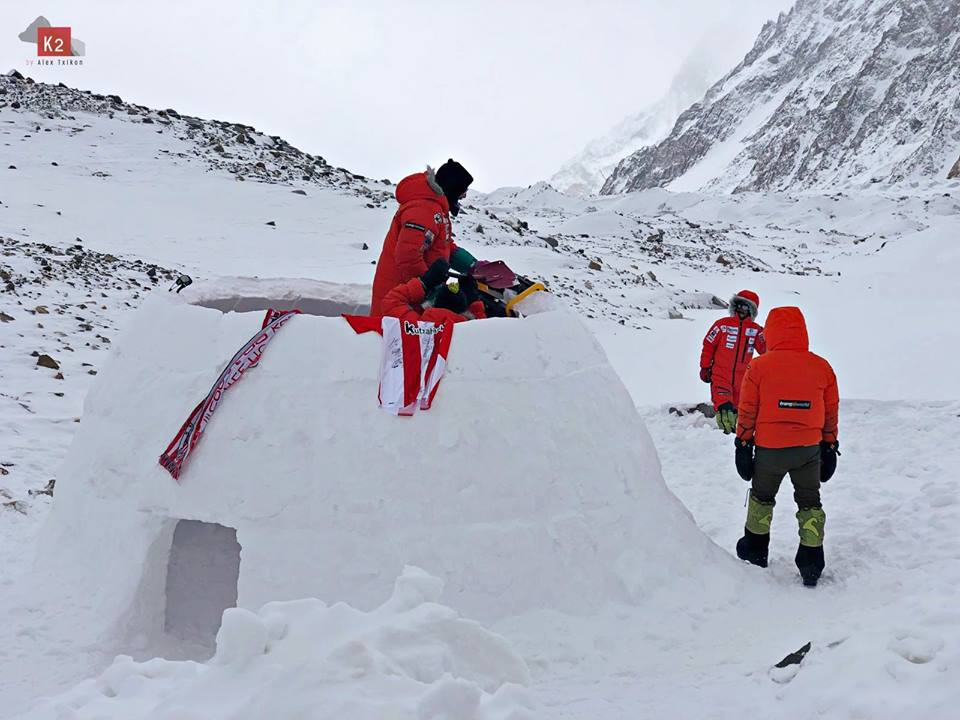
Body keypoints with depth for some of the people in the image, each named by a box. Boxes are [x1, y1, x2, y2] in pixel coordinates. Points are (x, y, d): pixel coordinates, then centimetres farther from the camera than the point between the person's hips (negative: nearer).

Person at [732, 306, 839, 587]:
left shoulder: (758, 367, -10)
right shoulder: (822, 367, -2)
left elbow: (747, 411, -5)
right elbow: (831, 413, 6)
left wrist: (743, 445, 5)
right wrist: (830, 447, 16)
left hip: (768, 449, -1)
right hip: (810, 450, 1)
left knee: (761, 497, 21)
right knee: (810, 503, 16)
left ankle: (755, 549, 33)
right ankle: (811, 562, 13)